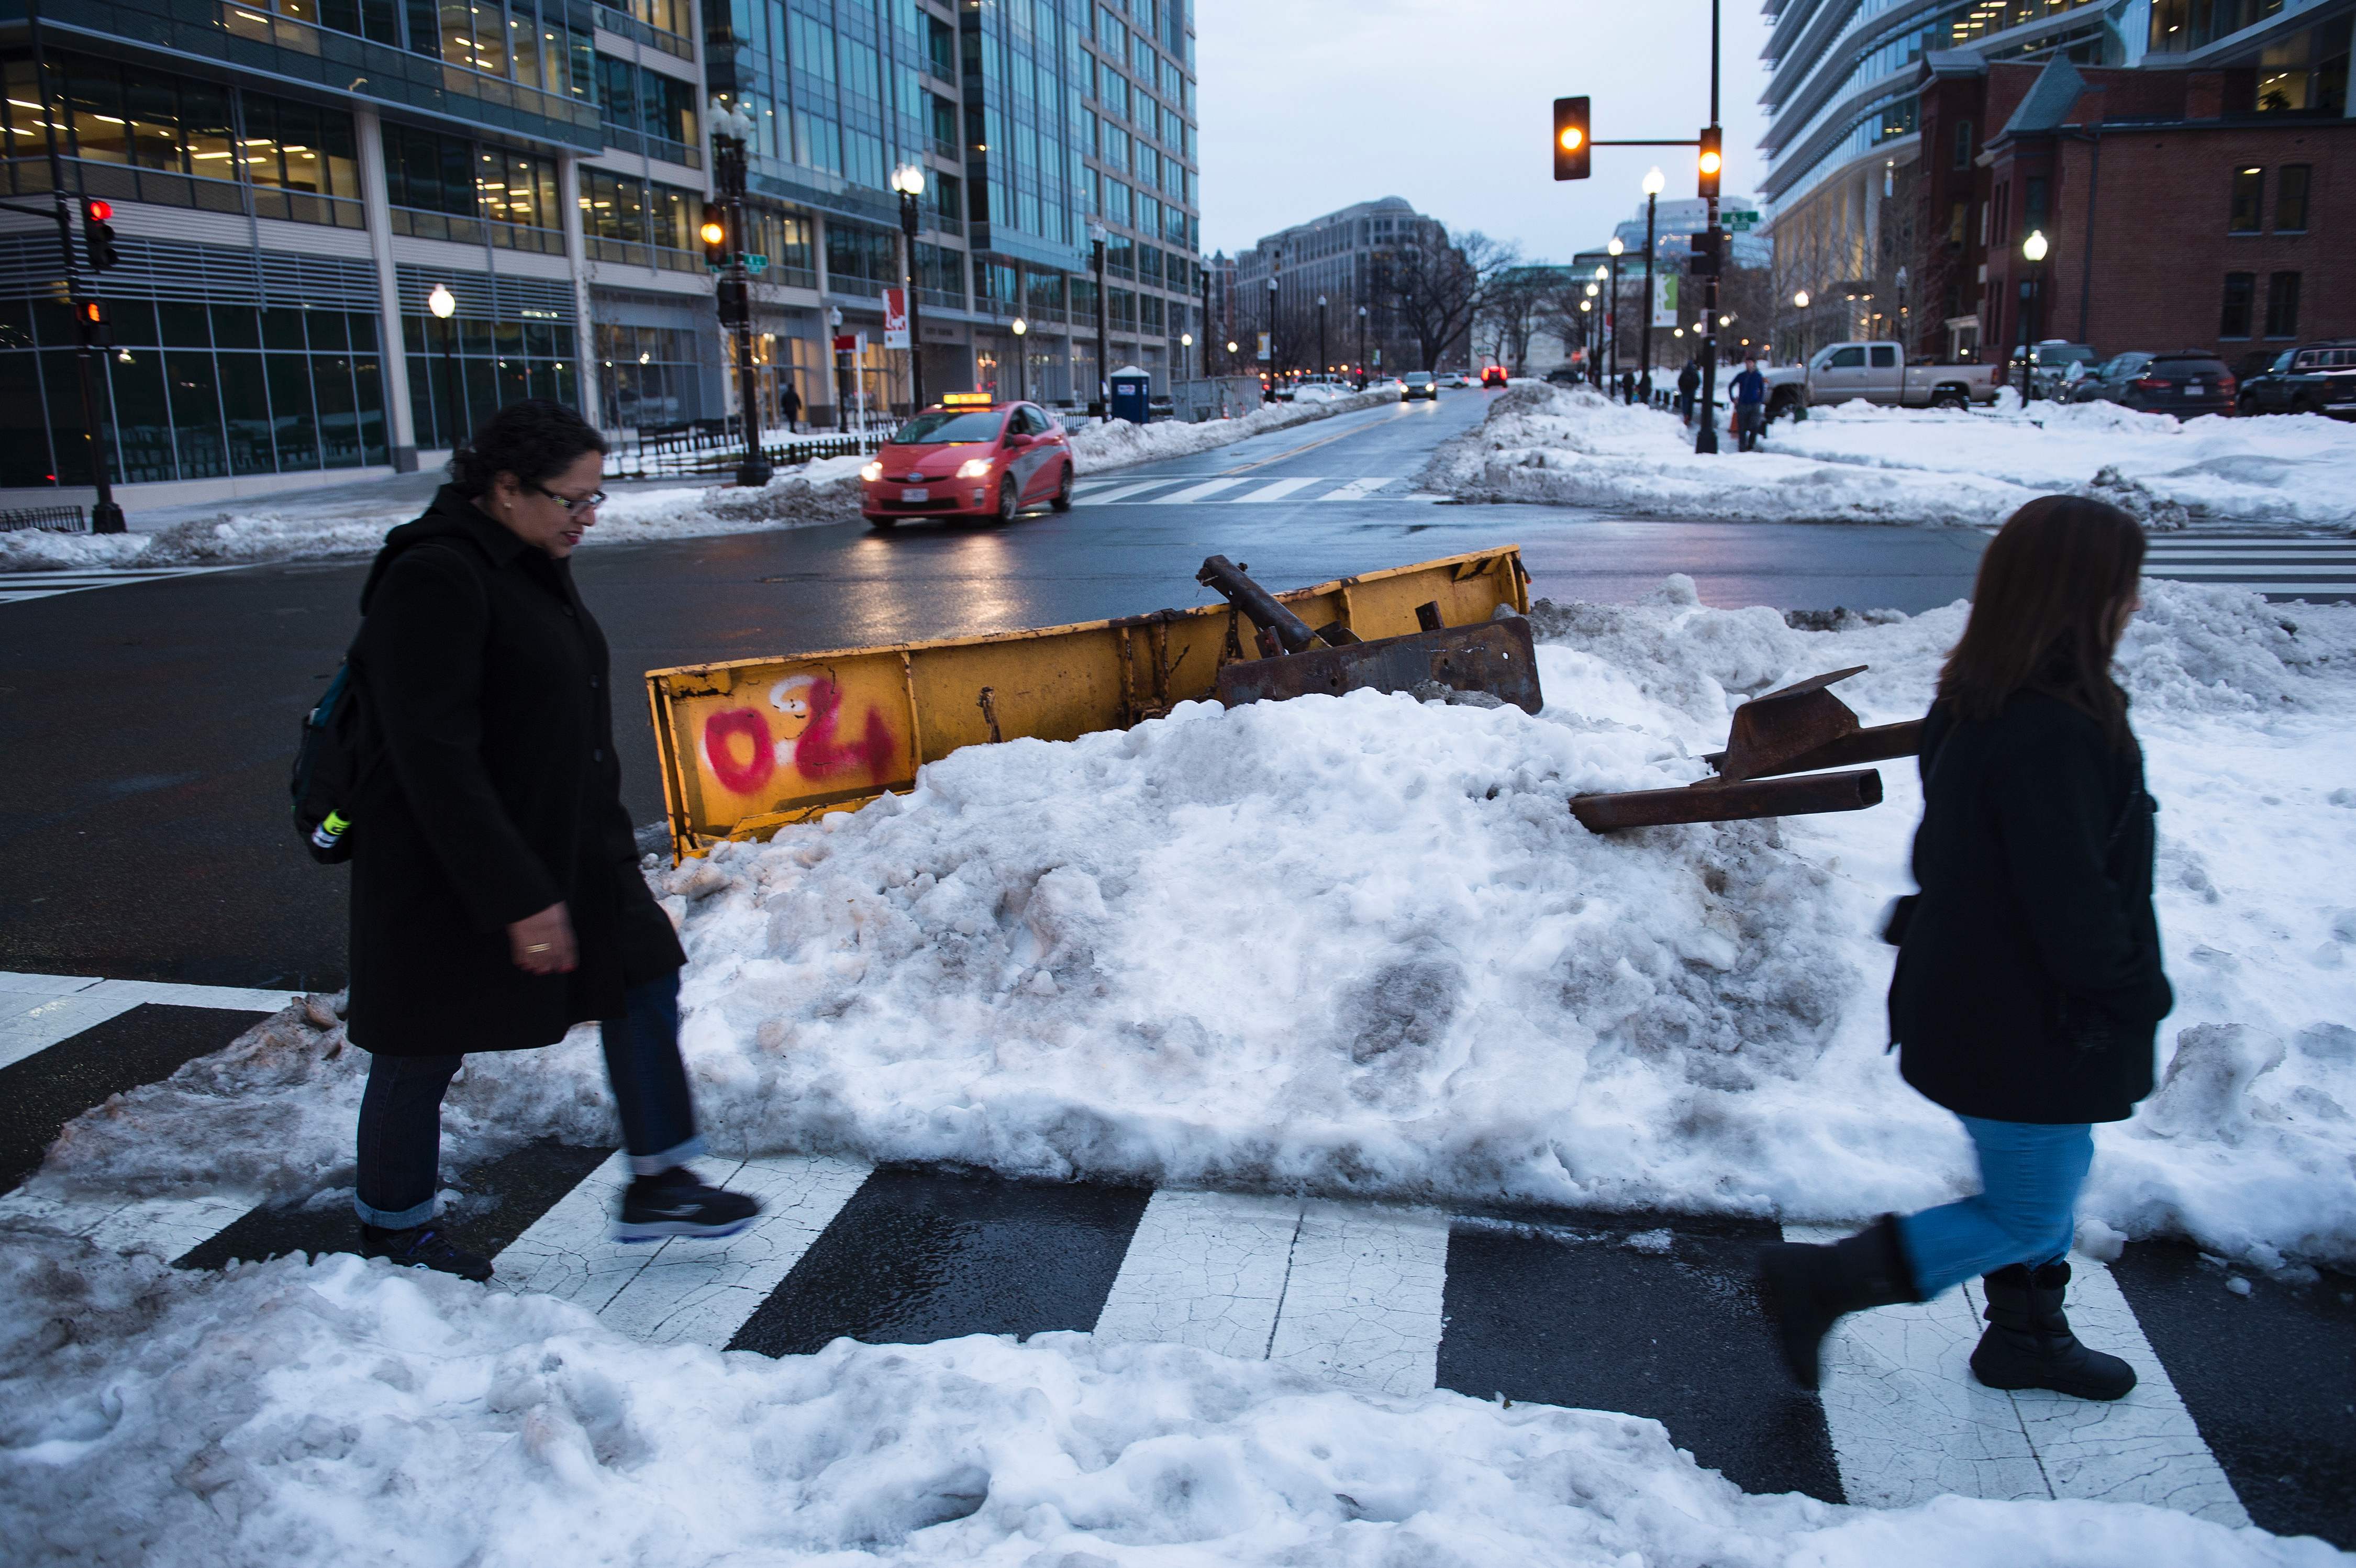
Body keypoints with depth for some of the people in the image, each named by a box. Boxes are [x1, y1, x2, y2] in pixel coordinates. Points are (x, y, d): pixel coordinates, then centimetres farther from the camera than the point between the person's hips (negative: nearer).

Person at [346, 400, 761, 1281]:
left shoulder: (531, 566, 8)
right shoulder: (435, 581, -22)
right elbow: (435, 759, -27)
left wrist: (606, 841, 19)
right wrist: (519, 898, -27)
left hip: (567, 846, 9)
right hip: (451, 871, -9)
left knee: (643, 980, 8)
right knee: (425, 1053, 8)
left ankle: (658, 1183, 20)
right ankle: (391, 1228, 30)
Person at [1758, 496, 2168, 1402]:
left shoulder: (1980, 705, 1)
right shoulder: (2050, 734, -30)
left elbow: (1941, 855, 12)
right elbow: (2072, 901, -26)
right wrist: (2134, 996, -10)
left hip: (1972, 1002, 10)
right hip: (2029, 1029, -10)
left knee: (2046, 1174, 25)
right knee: (2027, 1215, 6)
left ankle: (2026, 1337, 44)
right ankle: (1818, 1283, 8)